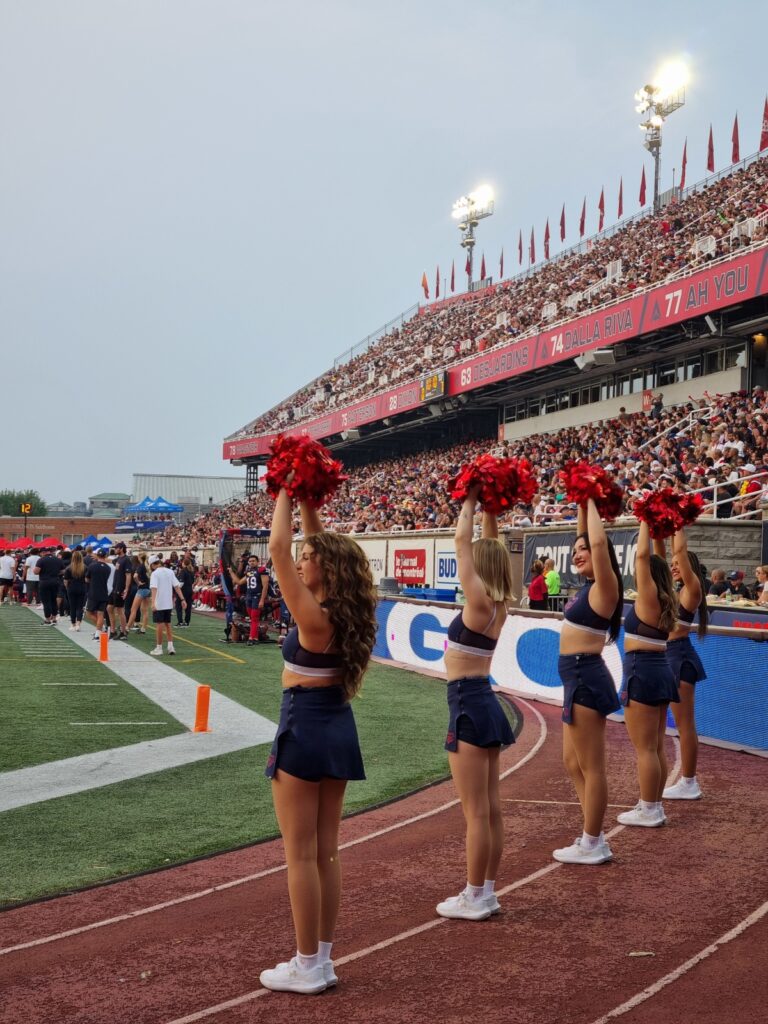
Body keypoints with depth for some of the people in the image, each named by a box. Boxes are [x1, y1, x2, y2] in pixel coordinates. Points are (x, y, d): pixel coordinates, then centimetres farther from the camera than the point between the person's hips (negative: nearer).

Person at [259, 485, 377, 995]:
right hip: (338, 728, 8)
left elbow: (279, 547, -20)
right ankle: (322, 959, 21)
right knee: (327, 851, 13)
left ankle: (307, 967, 9)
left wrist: (286, 493, -11)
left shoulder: (314, 617, -19)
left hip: (304, 729, -8)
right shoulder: (345, 611, 3)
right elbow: (326, 547, 16)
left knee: (301, 855, 1)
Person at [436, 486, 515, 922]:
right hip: (484, 703, 9)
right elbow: (490, 547, 16)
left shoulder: (479, 603, -15)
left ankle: (474, 898, 4)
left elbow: (463, 540, -13)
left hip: (469, 705, -9)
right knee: (491, 808, 11)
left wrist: (471, 502, -2)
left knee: (476, 811, -3)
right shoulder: (499, 605, 6)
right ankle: (487, 892, 19)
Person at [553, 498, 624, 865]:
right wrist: (582, 503, 16)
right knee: (573, 763, 15)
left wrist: (592, 503, -13)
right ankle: (592, 838, 22)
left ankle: (592, 845, 6)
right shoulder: (590, 585, 11)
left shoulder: (605, 586, -11)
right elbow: (585, 540, 23)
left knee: (591, 767, -2)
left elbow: (599, 542, -27)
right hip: (578, 678, 10)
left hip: (586, 679, -10)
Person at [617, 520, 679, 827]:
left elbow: (642, 555, -19)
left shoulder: (648, 598, -13)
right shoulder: (667, 601, 7)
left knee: (644, 748, -3)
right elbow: (655, 562, 22)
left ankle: (649, 811, 2)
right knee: (656, 746, 13)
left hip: (642, 673, -9)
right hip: (660, 672, 9)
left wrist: (646, 522, -11)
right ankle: (653, 806, 20)